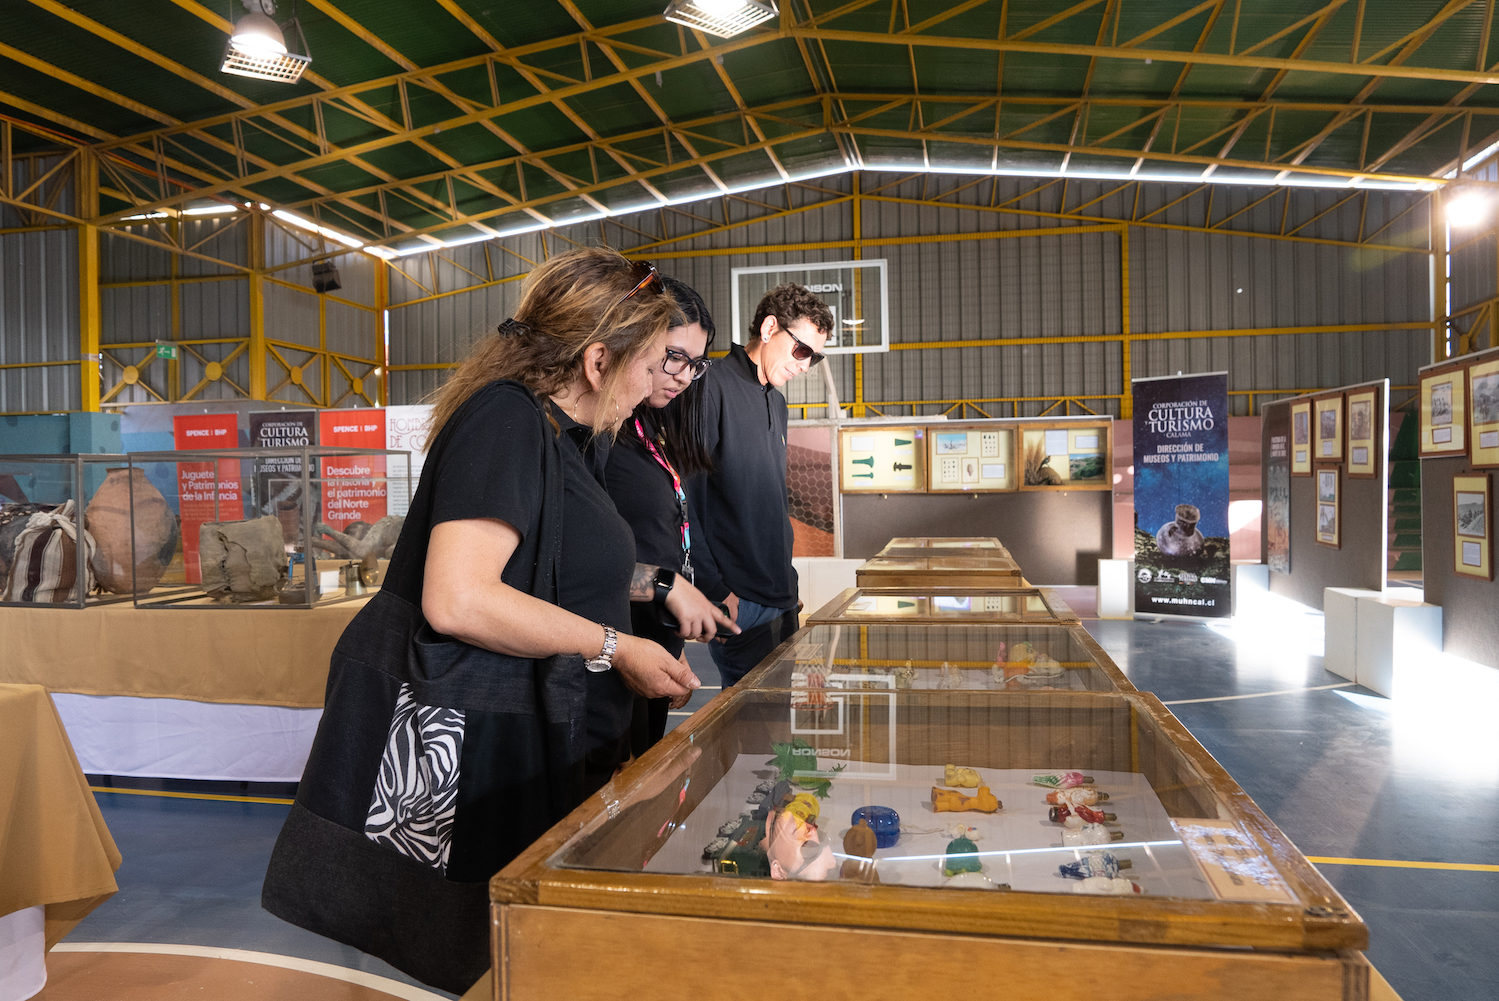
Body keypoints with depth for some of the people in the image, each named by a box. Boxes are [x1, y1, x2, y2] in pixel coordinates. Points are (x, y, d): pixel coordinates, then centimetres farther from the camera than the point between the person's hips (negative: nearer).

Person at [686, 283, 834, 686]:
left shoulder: (776, 402, 18)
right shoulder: (713, 388, -11)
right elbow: (686, 500, -16)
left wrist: (786, 582, 17)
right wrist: (714, 590, -17)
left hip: (780, 600, 9)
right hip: (739, 601, -9)